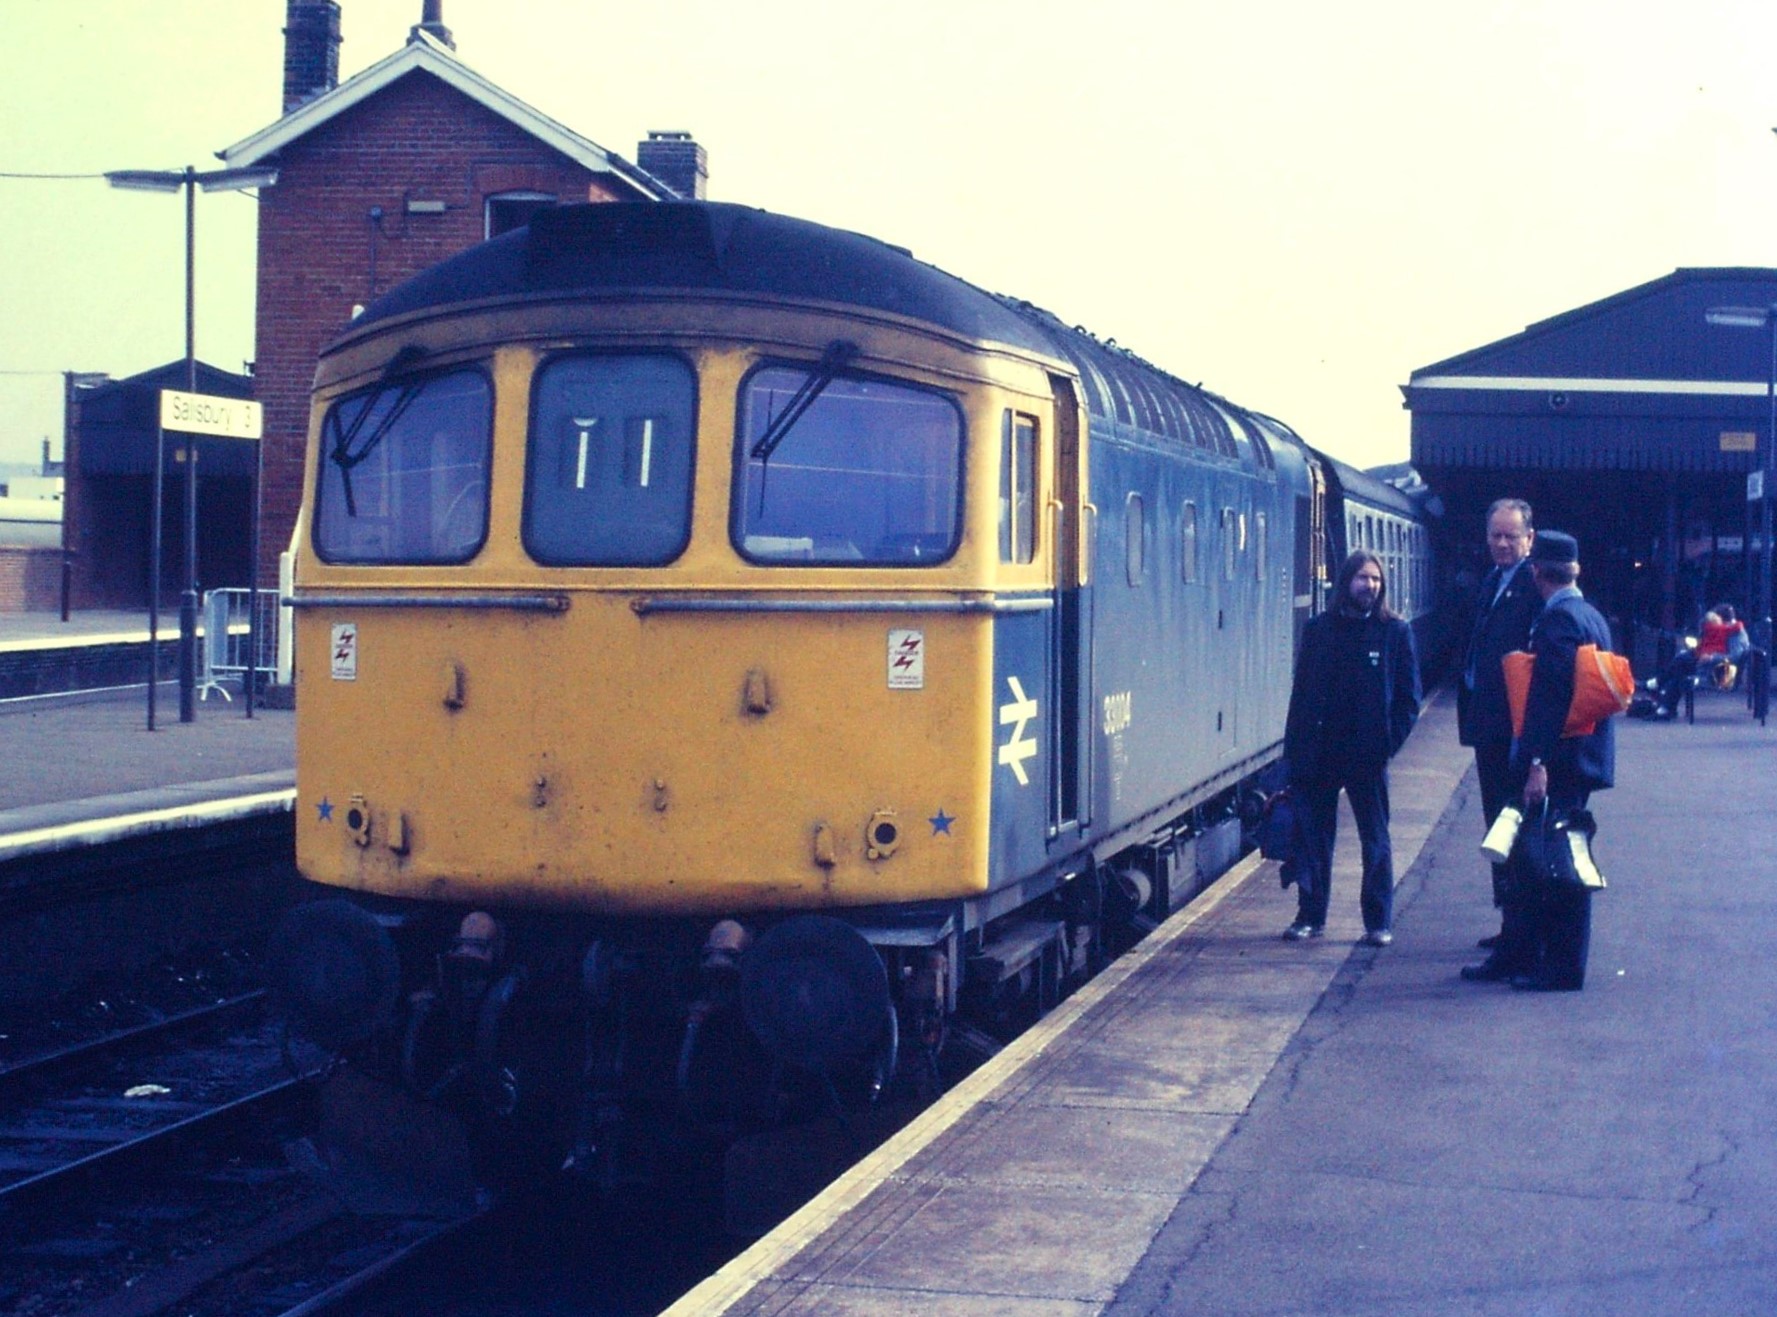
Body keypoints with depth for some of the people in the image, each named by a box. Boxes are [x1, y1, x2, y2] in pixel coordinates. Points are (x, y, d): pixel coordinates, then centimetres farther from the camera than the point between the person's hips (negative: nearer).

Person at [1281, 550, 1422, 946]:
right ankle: (1310, 916, 18)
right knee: (1312, 836, 8)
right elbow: (1301, 691, 6)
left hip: (1368, 754, -2)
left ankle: (1379, 922, 12)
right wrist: (1296, 747, -1)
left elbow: (1409, 697, 1)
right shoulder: (1318, 629, 5)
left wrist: (1390, 741, -10)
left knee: (1375, 840, 6)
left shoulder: (1395, 632, 0)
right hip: (1319, 751, 2)